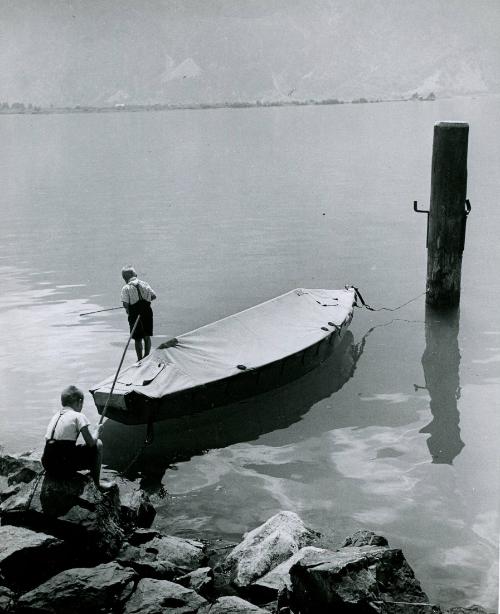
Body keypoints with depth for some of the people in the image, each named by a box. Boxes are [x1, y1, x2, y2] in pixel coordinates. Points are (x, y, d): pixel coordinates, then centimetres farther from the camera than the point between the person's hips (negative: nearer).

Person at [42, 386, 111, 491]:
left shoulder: (55, 416, 16)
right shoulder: (78, 416, -3)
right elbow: (91, 443, -7)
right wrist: (97, 431, 15)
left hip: (48, 468, 7)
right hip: (65, 468, -7)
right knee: (98, 444, 11)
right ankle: (97, 483, 14)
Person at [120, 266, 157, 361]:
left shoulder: (126, 288, -9)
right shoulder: (145, 284, 4)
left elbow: (125, 303, -17)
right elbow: (154, 296, 4)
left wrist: (127, 310, 3)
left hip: (135, 314, -4)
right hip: (147, 312, 4)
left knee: (138, 339, 6)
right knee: (147, 336, 17)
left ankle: (140, 360, 12)